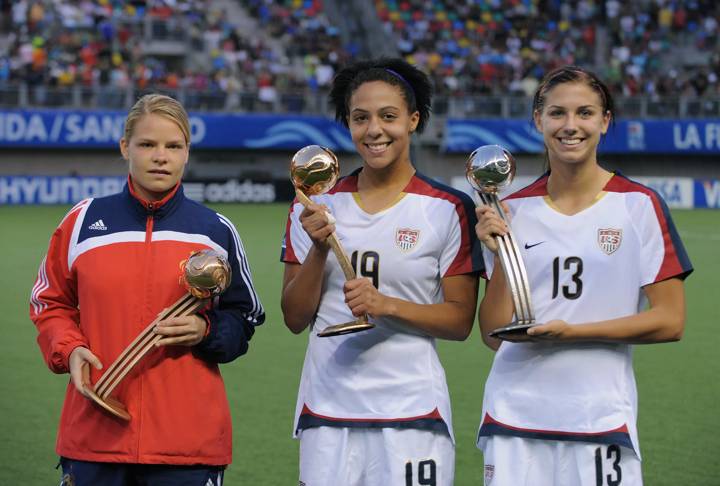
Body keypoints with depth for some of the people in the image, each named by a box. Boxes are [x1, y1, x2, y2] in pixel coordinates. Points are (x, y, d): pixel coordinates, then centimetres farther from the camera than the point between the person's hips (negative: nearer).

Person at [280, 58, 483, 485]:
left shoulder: (448, 209, -1)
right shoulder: (317, 206, 7)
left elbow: (461, 320, -2)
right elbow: (295, 318, 6)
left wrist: (386, 305, -16)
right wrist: (319, 248, -9)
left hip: (412, 411, -2)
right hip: (327, 409, 2)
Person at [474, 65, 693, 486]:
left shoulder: (640, 206, -1)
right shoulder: (512, 211, 8)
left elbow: (670, 321, -4)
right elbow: (494, 334, 5)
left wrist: (571, 331, -12)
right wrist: (499, 253, -8)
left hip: (601, 417, -2)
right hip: (514, 417, 2)